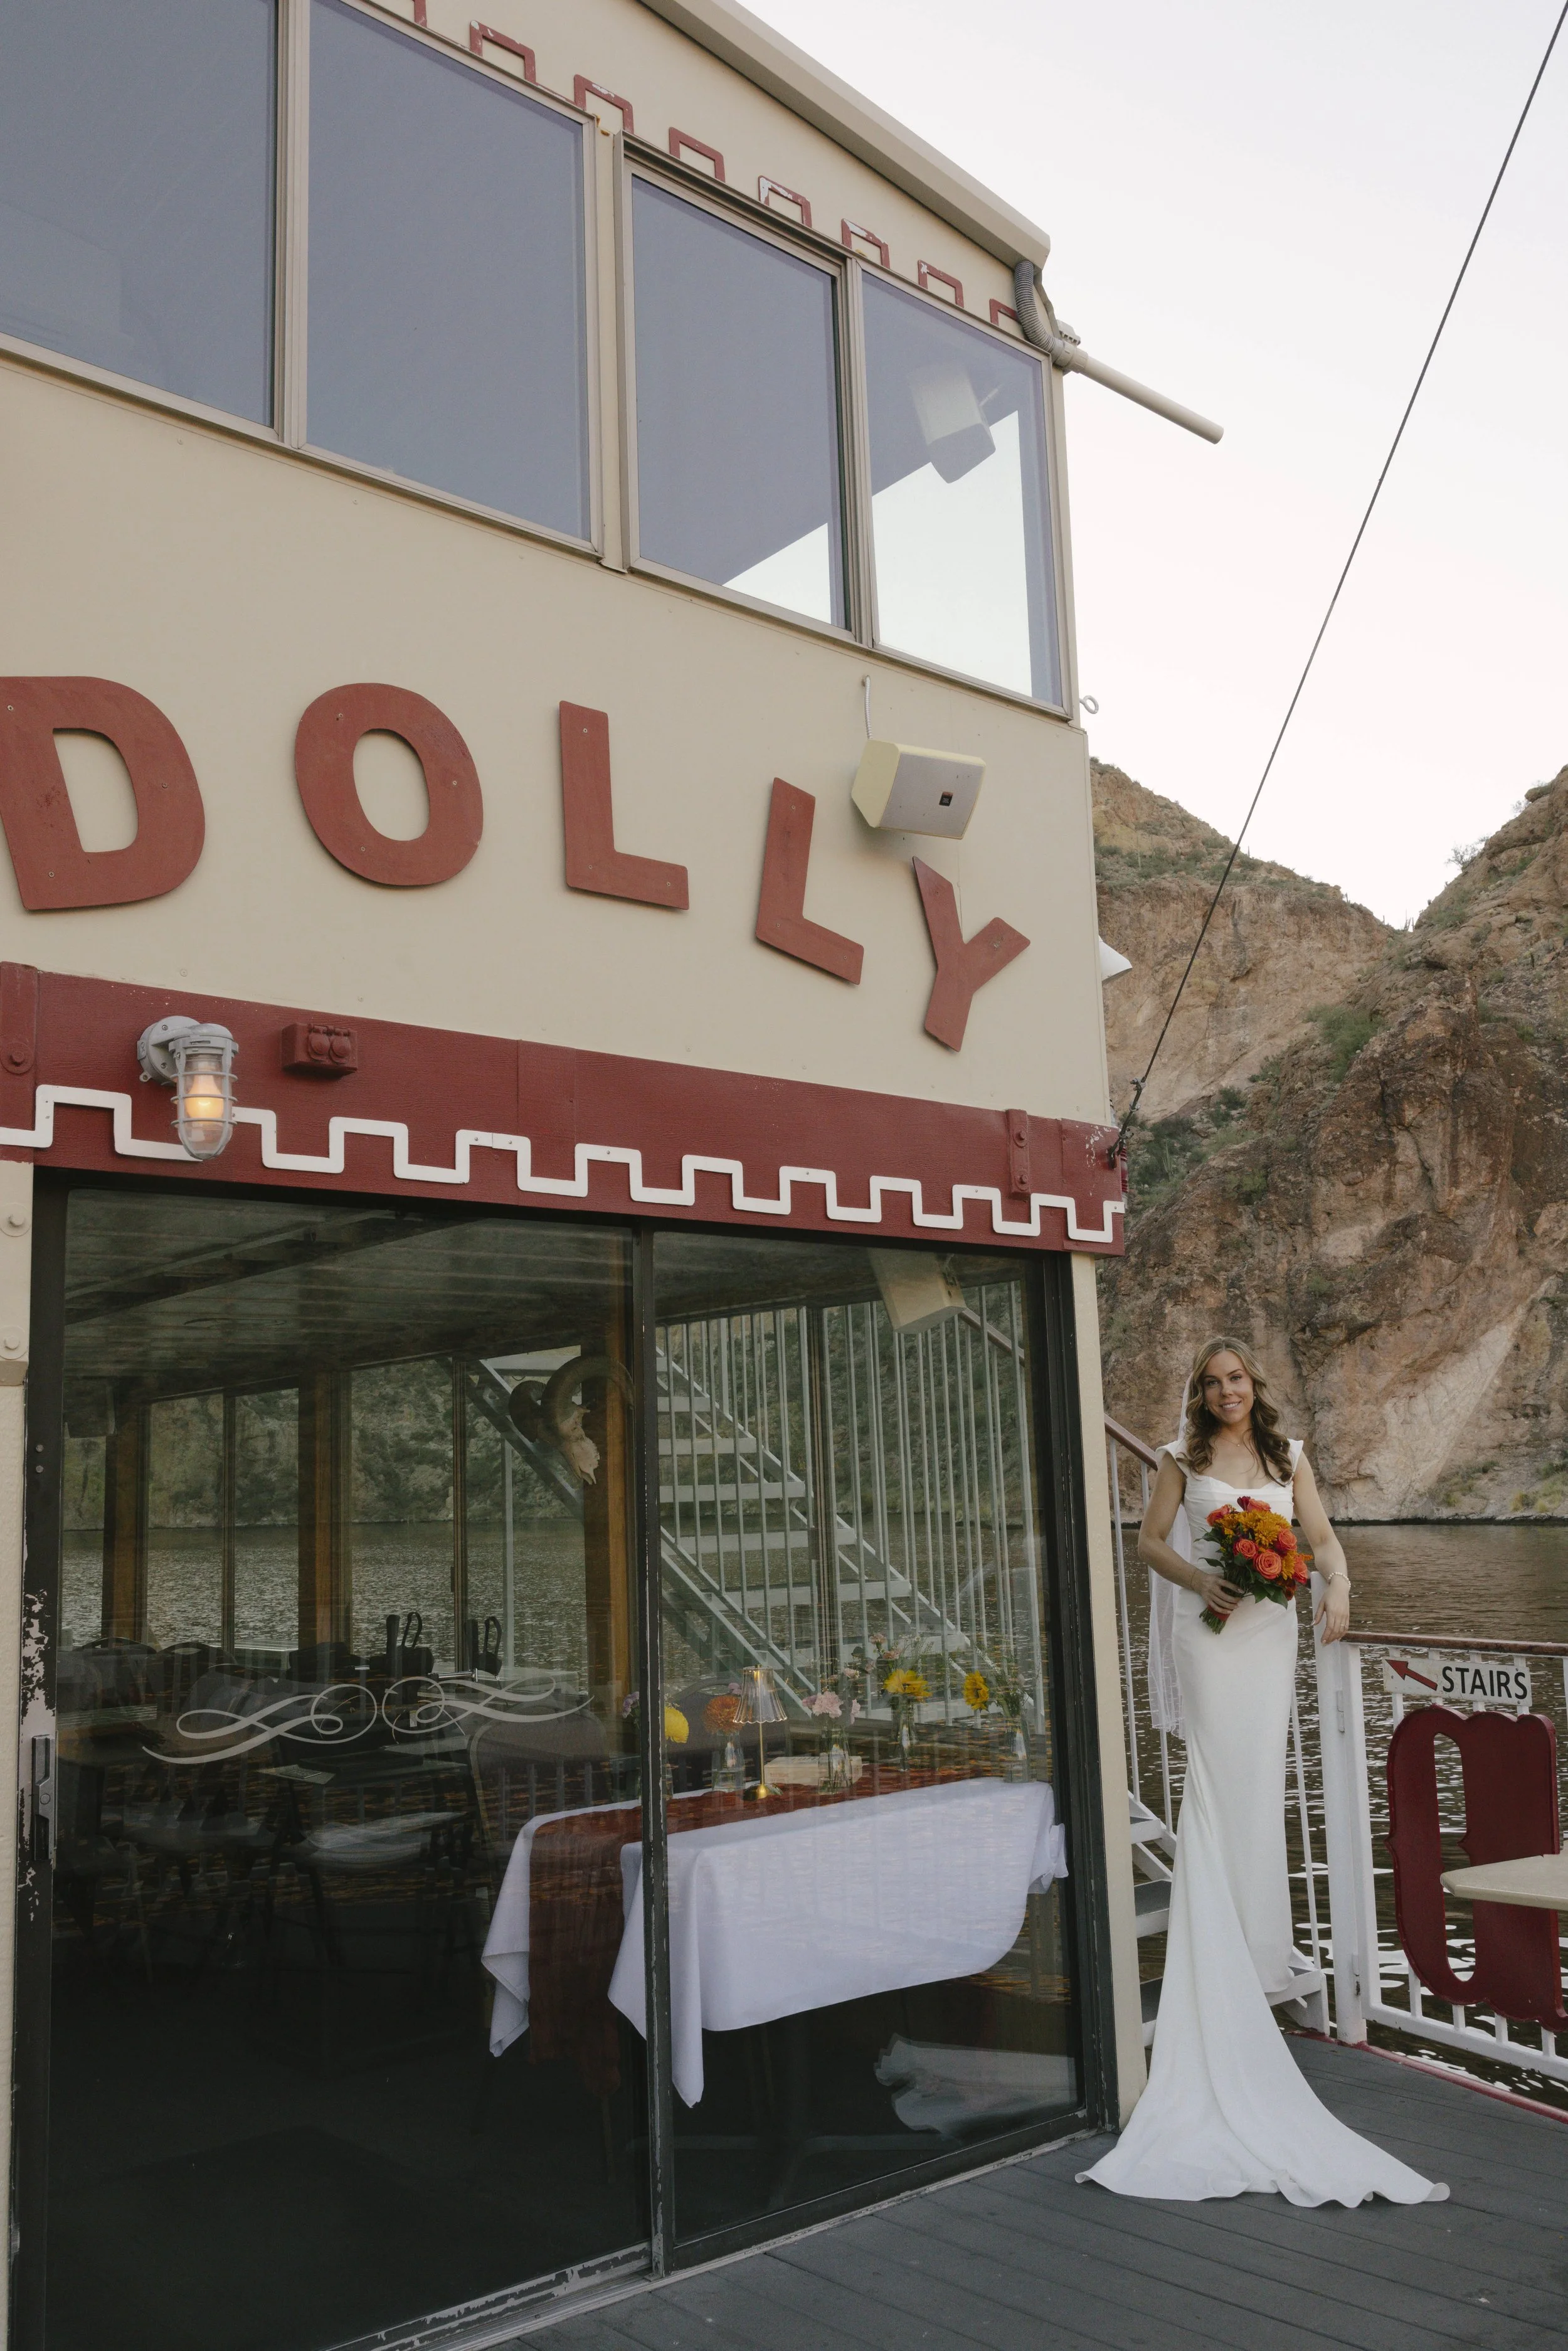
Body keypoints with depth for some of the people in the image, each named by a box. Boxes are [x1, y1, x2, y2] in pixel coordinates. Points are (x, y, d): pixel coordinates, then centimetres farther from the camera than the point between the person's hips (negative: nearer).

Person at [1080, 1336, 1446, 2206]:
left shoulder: (1288, 1455, 10)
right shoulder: (1185, 1457, 2)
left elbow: (1322, 1536, 7)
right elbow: (1150, 1540, 4)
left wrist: (1337, 1587, -13)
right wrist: (1200, 1581, -12)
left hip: (1272, 1628, 3)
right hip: (1210, 1629, -3)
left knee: (1261, 1779, 7)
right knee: (1219, 1774, -6)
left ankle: (1258, 1955, 18)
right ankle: (1235, 1960, 0)